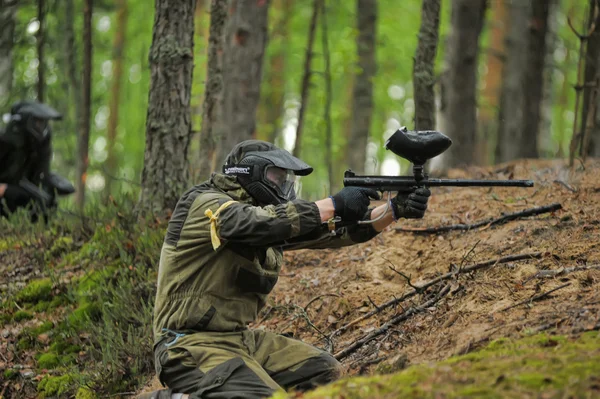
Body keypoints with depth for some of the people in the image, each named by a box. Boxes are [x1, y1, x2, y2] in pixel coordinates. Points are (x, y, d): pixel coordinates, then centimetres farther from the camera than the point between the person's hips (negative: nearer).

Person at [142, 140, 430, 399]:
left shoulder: (271, 217, 13)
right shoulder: (204, 203, -11)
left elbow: (339, 229, 10)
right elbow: (256, 223, -30)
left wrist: (397, 209, -3)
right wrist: (334, 205, -26)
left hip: (240, 339, 10)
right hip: (192, 345, -10)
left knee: (325, 372, 8)